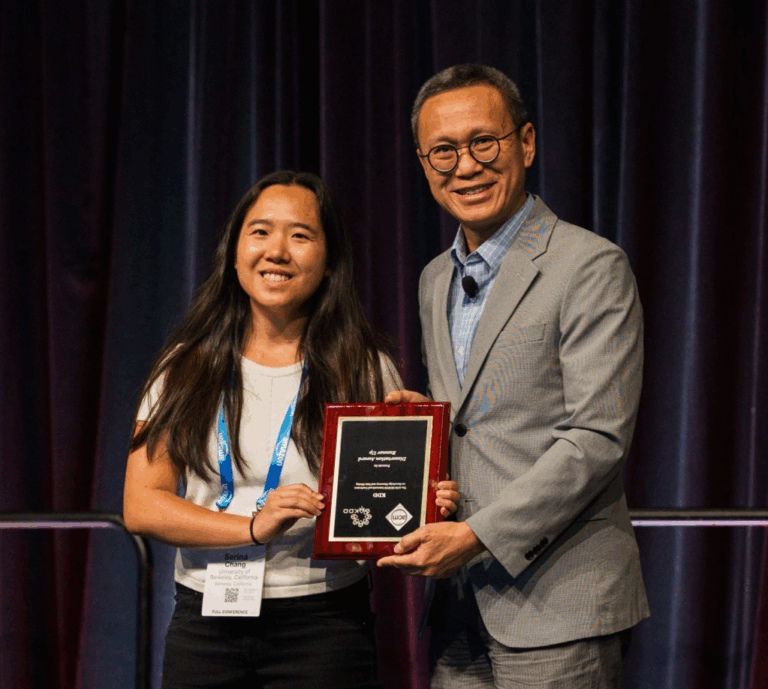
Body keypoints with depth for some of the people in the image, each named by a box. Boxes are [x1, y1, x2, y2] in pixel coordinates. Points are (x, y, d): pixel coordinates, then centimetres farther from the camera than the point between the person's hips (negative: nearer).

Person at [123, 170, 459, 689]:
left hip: (323, 626, -1)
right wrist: (253, 527, -17)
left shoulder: (365, 372, 0)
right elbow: (142, 505, -3)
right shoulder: (187, 369, 3)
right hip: (204, 622, 2)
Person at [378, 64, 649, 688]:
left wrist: (477, 535, -18)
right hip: (462, 602, 7)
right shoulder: (436, 281, 16)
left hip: (557, 599, -7)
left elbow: (597, 437, -15)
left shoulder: (591, 267, -9)